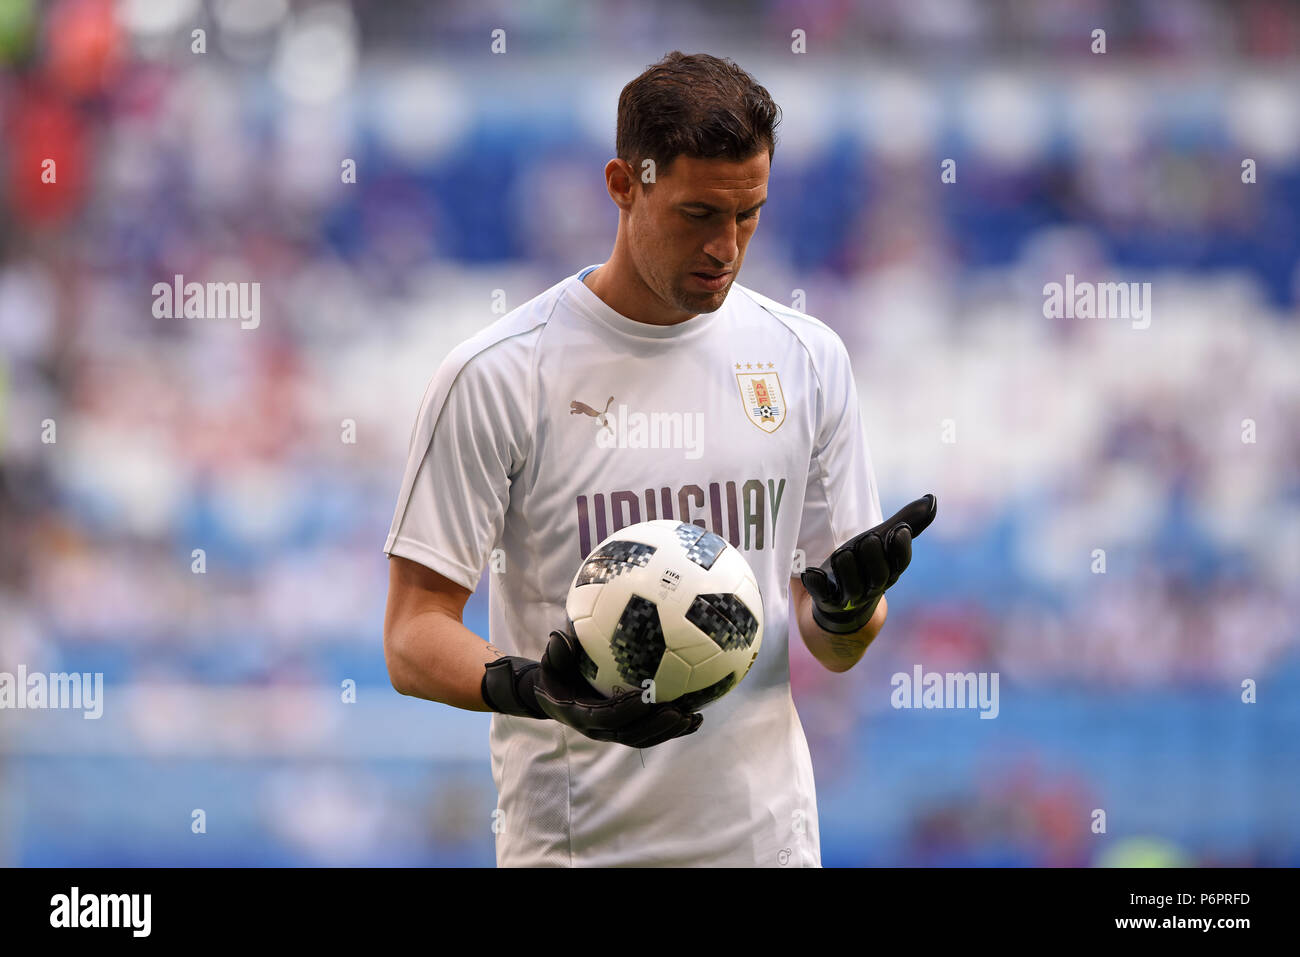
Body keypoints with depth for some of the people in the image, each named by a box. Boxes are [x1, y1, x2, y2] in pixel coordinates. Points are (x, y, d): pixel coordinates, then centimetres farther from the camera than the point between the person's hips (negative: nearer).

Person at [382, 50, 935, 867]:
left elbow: (837, 650, 9)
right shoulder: (499, 375, -7)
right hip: (573, 844, -3)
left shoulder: (807, 358, 6)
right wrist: (535, 690, -26)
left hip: (767, 832, 4)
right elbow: (415, 638, -8)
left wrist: (846, 604, -13)